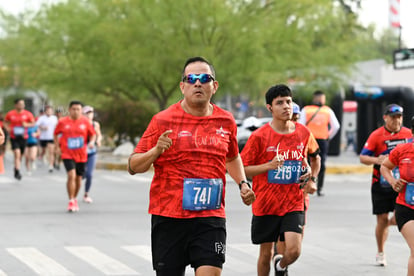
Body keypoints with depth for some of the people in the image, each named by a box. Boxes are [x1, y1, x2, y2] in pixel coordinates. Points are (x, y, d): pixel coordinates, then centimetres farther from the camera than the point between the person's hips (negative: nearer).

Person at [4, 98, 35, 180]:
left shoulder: (28, 114, -2)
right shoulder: (10, 114, -3)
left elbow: (33, 123, 5)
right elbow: (5, 121, 14)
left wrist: (27, 124, -15)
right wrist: (8, 128, -5)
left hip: (23, 137, 2)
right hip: (14, 137, -2)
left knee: (21, 155, 13)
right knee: (17, 154, -16)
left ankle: (16, 168, 39)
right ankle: (17, 172, -16)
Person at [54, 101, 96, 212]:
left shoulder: (85, 121, 1)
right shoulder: (62, 122, -2)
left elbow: (93, 134, 10)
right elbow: (56, 134, 13)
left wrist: (92, 142, -10)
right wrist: (57, 146, 4)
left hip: (81, 155, 2)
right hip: (68, 154, -2)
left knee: (78, 178, 11)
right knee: (71, 175, -19)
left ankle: (74, 198, 34)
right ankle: (71, 202, -13)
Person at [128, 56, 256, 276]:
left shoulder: (226, 121, 8)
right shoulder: (163, 121, -3)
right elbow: (133, 166, -3)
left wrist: (243, 183, 13)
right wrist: (156, 151, -20)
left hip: (211, 217, 1)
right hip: (168, 217, -1)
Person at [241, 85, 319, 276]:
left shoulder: (304, 133, 2)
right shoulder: (259, 136, -8)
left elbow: (314, 156, 23)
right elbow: (242, 169, -6)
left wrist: (312, 179, 8)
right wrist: (268, 166, -21)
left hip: (294, 204, 1)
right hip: (265, 204, -1)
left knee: (294, 250, -13)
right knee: (266, 252, 8)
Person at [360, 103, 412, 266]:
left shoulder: (409, 134, 4)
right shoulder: (376, 135, -5)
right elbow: (362, 157, -6)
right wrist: (376, 160, -24)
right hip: (381, 184, -2)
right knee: (382, 219, 1)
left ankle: (388, 223, 28)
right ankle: (380, 253, 20)